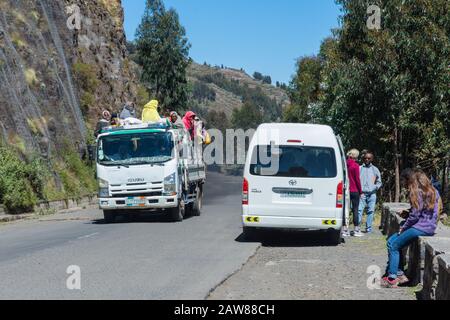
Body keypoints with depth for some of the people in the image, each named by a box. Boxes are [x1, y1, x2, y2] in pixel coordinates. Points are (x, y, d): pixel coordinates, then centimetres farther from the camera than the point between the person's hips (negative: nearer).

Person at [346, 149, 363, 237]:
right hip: (354, 191, -5)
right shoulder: (355, 165, -10)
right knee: (355, 209, 1)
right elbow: (357, 179, -10)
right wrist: (360, 191, -1)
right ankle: (356, 230, 4)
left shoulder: (346, 165, 6)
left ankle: (345, 230, 7)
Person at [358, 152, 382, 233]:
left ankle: (368, 228, 7)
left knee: (371, 211, 0)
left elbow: (379, 182, 15)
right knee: (359, 210, -10)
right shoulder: (360, 168, 10)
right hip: (362, 193, -1)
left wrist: (376, 187, -6)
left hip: (372, 194, 1)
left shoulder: (375, 169, 13)